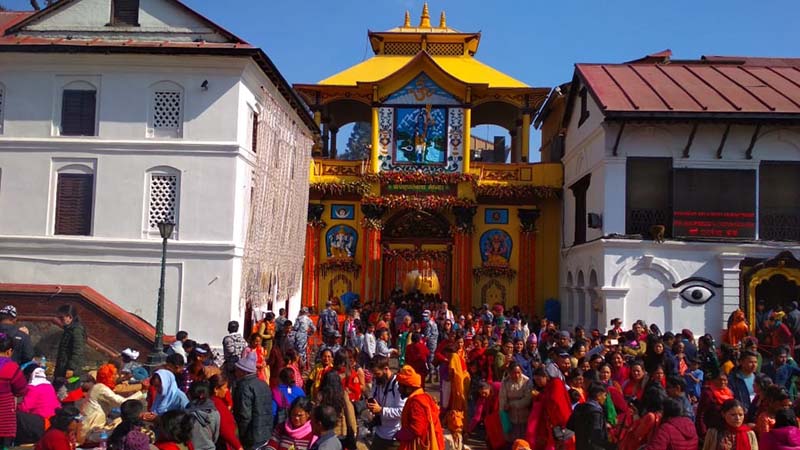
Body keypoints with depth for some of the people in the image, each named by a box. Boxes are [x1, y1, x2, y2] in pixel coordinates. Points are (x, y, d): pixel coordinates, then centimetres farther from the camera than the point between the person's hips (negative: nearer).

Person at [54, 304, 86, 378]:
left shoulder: (77, 330, -12)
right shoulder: (68, 330, 19)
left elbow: (77, 352, -19)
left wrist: (71, 368, -23)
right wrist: (57, 369, 23)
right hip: (62, 370, 11)